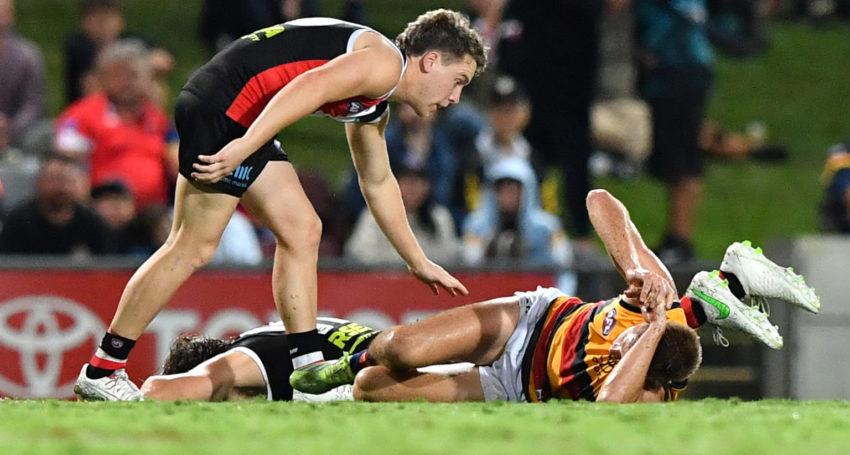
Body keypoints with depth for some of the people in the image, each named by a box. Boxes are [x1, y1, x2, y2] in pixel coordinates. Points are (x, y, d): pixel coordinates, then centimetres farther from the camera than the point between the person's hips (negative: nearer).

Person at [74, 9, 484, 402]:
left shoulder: (374, 107, 24)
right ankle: (101, 372, -5)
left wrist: (419, 263, 42)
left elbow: (378, 183, 37)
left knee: (301, 232, 10)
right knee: (193, 248, -9)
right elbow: (309, 87, -23)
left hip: (245, 123, 11)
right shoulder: (385, 63, -8)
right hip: (222, 104, -11)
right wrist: (245, 146, -33)